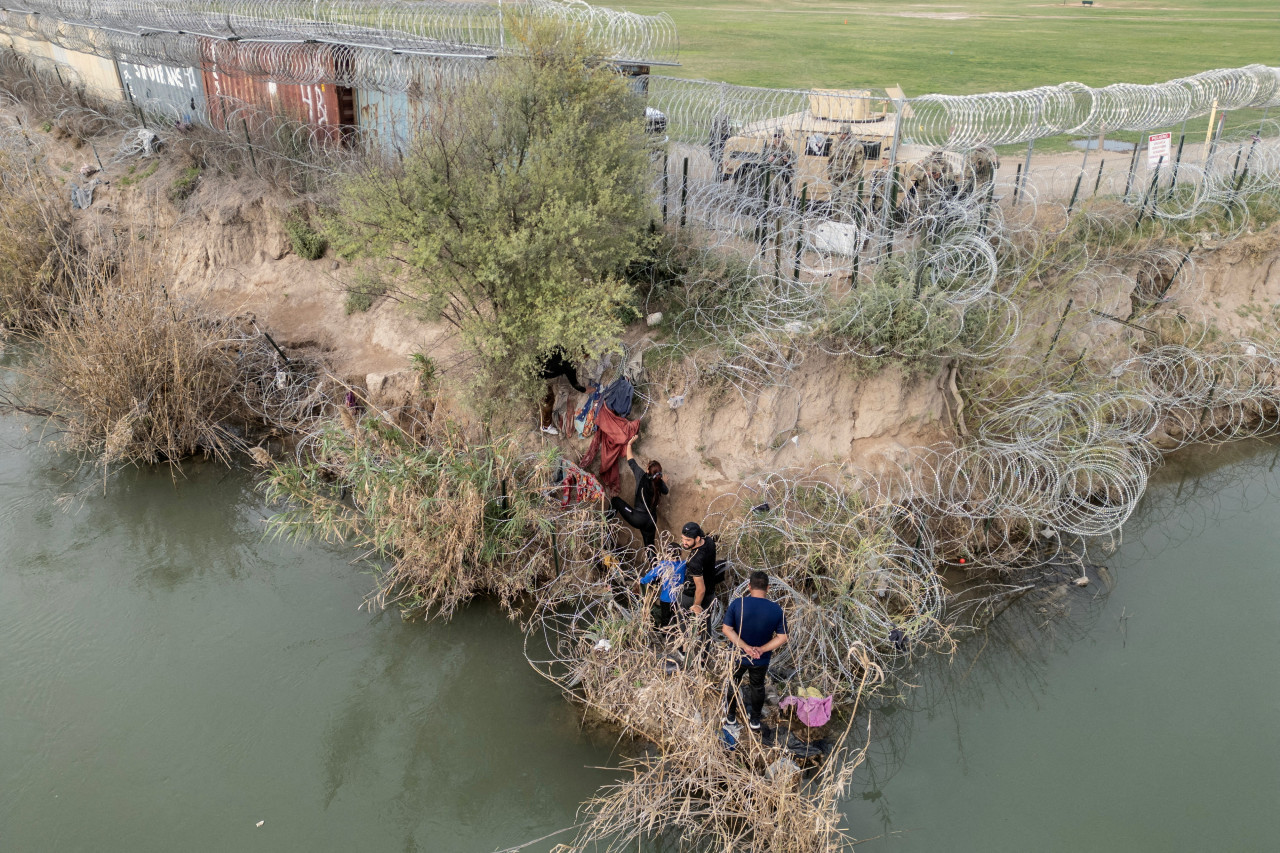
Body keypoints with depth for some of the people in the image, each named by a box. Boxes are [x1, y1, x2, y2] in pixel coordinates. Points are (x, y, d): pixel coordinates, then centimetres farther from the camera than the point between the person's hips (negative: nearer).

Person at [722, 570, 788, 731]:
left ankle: (730, 715, 43)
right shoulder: (776, 610, -17)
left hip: (738, 656, 0)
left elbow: (727, 629, -20)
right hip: (761, 660, 1)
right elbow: (782, 638, -15)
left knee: (732, 684, 26)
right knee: (757, 686, 26)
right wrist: (762, 649, -18)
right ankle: (755, 720, 41)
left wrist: (745, 647, -22)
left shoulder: (737, 603, -21)